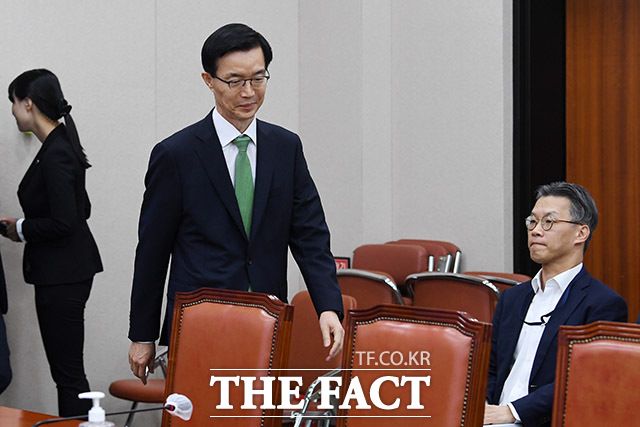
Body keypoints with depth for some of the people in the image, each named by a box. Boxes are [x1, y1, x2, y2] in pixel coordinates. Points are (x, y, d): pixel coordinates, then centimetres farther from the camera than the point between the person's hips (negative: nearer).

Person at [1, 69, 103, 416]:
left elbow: (63, 222, -23)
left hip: (63, 274, -10)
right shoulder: (60, 146, 12)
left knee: (67, 371, -6)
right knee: (67, 368, 13)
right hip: (61, 272, 10)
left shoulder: (56, 154, -18)